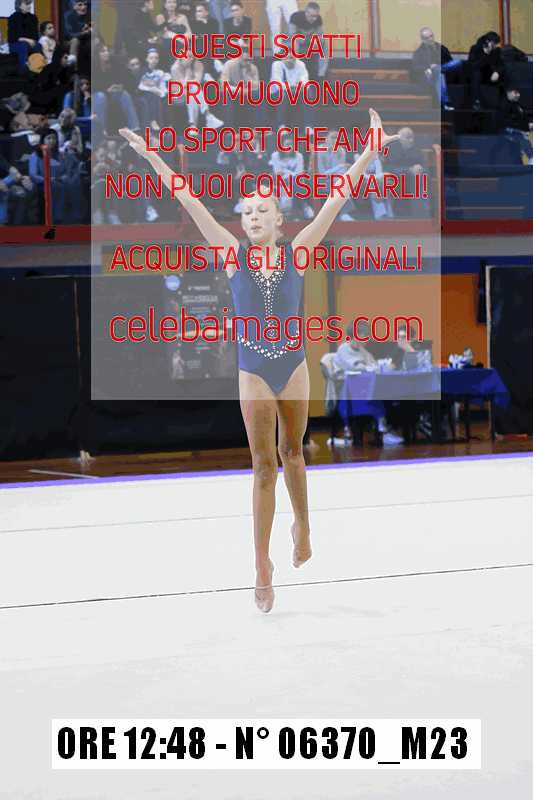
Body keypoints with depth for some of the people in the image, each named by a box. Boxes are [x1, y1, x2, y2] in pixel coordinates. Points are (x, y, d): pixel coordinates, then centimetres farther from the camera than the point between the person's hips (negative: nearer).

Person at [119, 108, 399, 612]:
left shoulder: (296, 253, -8)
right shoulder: (235, 257, -8)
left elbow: (334, 203, -13)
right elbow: (192, 204, -11)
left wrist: (369, 154, -17)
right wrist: (152, 158, -13)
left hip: (293, 368, 0)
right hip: (253, 373, 0)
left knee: (291, 452, 17)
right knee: (263, 465, -1)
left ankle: (302, 525, 41)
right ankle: (263, 565, 1)